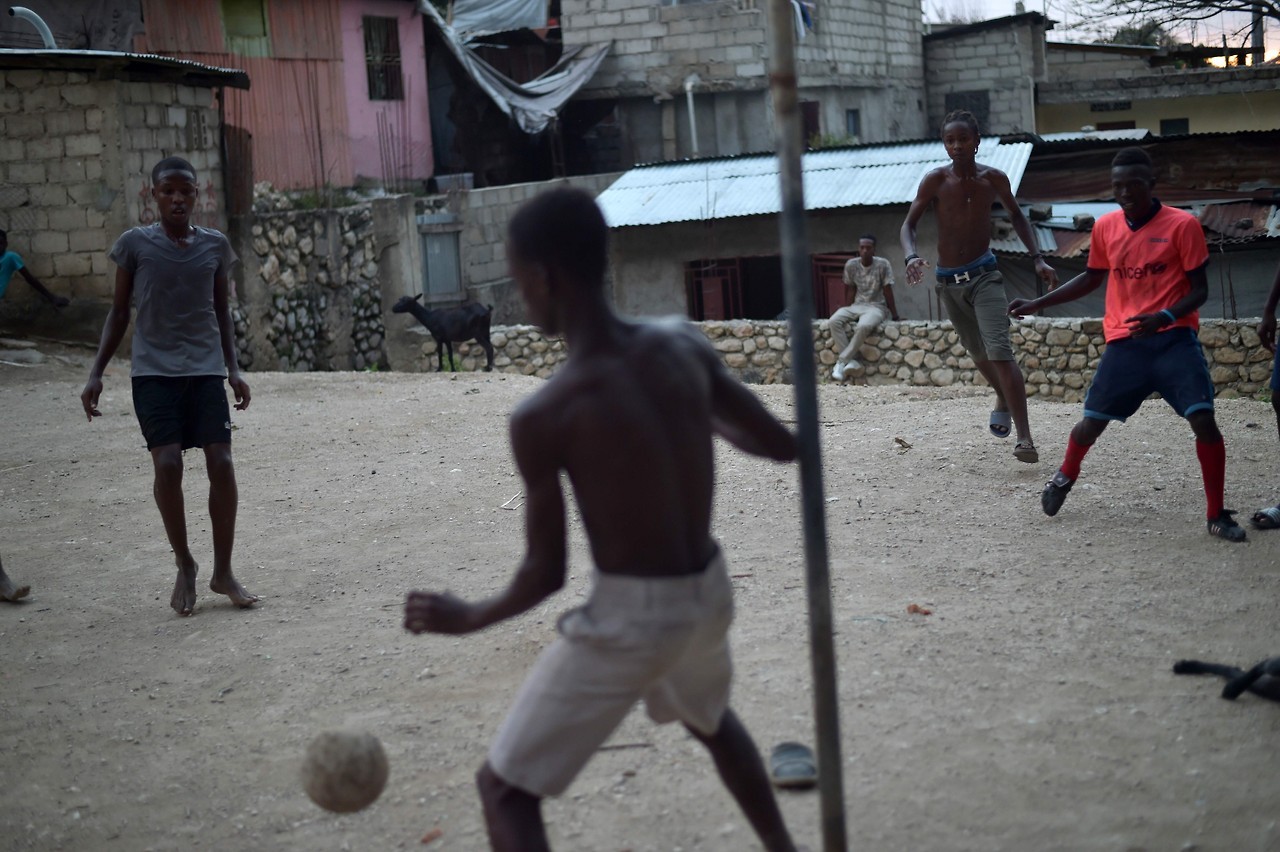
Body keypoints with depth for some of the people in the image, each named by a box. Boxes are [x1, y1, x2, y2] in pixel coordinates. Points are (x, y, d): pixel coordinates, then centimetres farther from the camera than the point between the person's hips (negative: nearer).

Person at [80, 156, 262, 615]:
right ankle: (184, 566, 6)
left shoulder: (215, 245, 5)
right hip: (154, 371, -2)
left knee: (222, 463, -9)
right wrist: (96, 373, 1)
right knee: (167, 464, -15)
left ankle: (223, 571, 6)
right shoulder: (135, 244, 0)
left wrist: (232, 367, 9)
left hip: (206, 369, 2)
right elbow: (119, 311, 6)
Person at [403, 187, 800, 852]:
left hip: (630, 615, -6)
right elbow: (782, 445, 2)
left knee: (504, 788, 8)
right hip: (708, 592, 6)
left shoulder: (544, 417, -20)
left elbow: (546, 574, -13)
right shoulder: (682, 345, -6)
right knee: (709, 717, 39)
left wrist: (467, 618, 5)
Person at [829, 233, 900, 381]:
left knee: (863, 326, -38)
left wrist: (895, 316, -4)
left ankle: (842, 361, -25)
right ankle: (851, 361, -29)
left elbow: (887, 291, -7)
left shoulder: (883, 265, -10)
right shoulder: (851, 265, 0)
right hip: (857, 305, 4)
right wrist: (850, 312, 11)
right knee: (834, 322, -27)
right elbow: (850, 290, 10)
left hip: (876, 307, -4)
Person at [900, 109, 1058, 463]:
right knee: (979, 354, 16)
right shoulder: (936, 180, -8)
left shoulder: (993, 179, -4)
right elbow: (909, 224, -6)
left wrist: (1037, 258, 5)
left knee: (999, 351, -18)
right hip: (948, 281, 2)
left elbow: (1016, 215, 13)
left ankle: (1025, 438, -22)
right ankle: (1004, 399, 49)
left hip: (983, 274, -2)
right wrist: (911, 256, -26)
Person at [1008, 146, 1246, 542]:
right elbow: (1092, 278, 21)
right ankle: (1065, 476, 40)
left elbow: (1199, 290, -6)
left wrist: (1166, 316, -24)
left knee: (1203, 419, -15)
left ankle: (1218, 516, -3)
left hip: (1174, 339, -3)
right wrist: (1037, 303, 16)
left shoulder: (1182, 225, -7)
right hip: (1124, 343, 3)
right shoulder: (1105, 227, 5)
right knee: (1092, 422, 7)